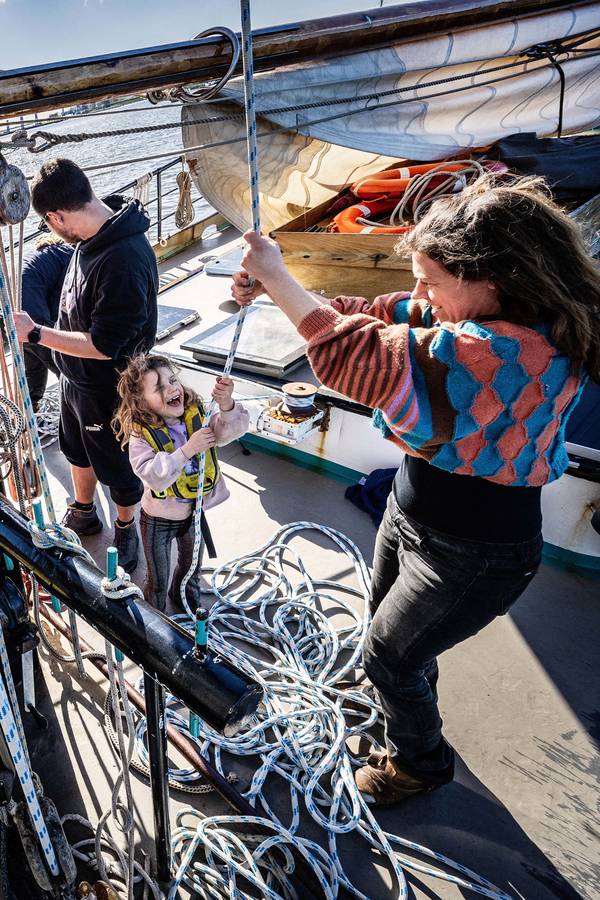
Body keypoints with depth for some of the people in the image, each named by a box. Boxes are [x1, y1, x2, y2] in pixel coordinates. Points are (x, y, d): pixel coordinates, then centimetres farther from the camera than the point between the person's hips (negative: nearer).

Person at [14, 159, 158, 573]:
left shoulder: (124, 260, -33)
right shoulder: (94, 238, -5)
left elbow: (103, 345, -31)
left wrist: (35, 333, -24)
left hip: (108, 388, -9)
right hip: (77, 378, 9)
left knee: (116, 466, 14)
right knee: (78, 450, 27)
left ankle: (127, 530, 40)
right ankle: (83, 514, 52)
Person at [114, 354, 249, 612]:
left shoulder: (197, 416, -14)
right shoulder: (142, 435, -25)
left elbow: (232, 429, -25)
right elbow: (153, 476, -36)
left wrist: (226, 404, -44)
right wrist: (187, 450, -43)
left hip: (195, 511, 4)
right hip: (159, 520, -4)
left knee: (191, 564, 31)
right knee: (158, 580, 17)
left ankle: (187, 600, 61)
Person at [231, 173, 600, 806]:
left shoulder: (513, 352, -35)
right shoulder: (471, 318, -6)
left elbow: (359, 356, -36)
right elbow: (375, 317, 1)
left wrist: (276, 278, -24)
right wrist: (269, 288, -10)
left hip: (469, 556, -8)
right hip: (411, 513, 9)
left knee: (388, 658, 14)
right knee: (391, 629, 28)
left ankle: (419, 762, 46)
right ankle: (409, 716, 60)